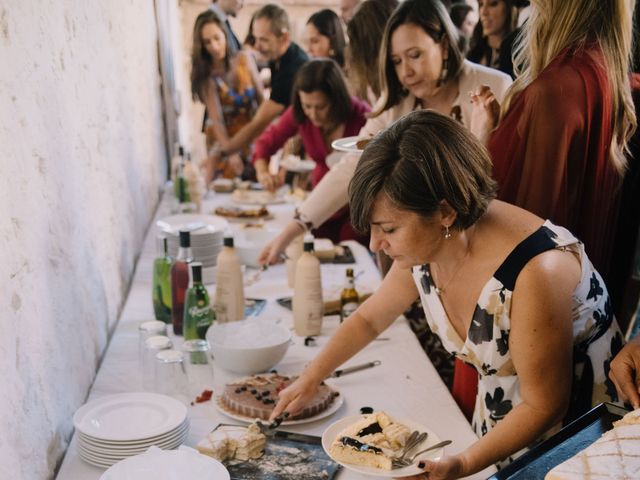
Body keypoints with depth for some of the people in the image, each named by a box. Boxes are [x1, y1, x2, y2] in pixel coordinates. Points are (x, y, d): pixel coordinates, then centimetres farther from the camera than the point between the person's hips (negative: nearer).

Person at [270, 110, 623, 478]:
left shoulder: (534, 272, -32)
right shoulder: (424, 248, -11)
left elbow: (544, 406, -22)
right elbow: (369, 320, 8)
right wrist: (309, 381, 6)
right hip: (498, 430, 6)